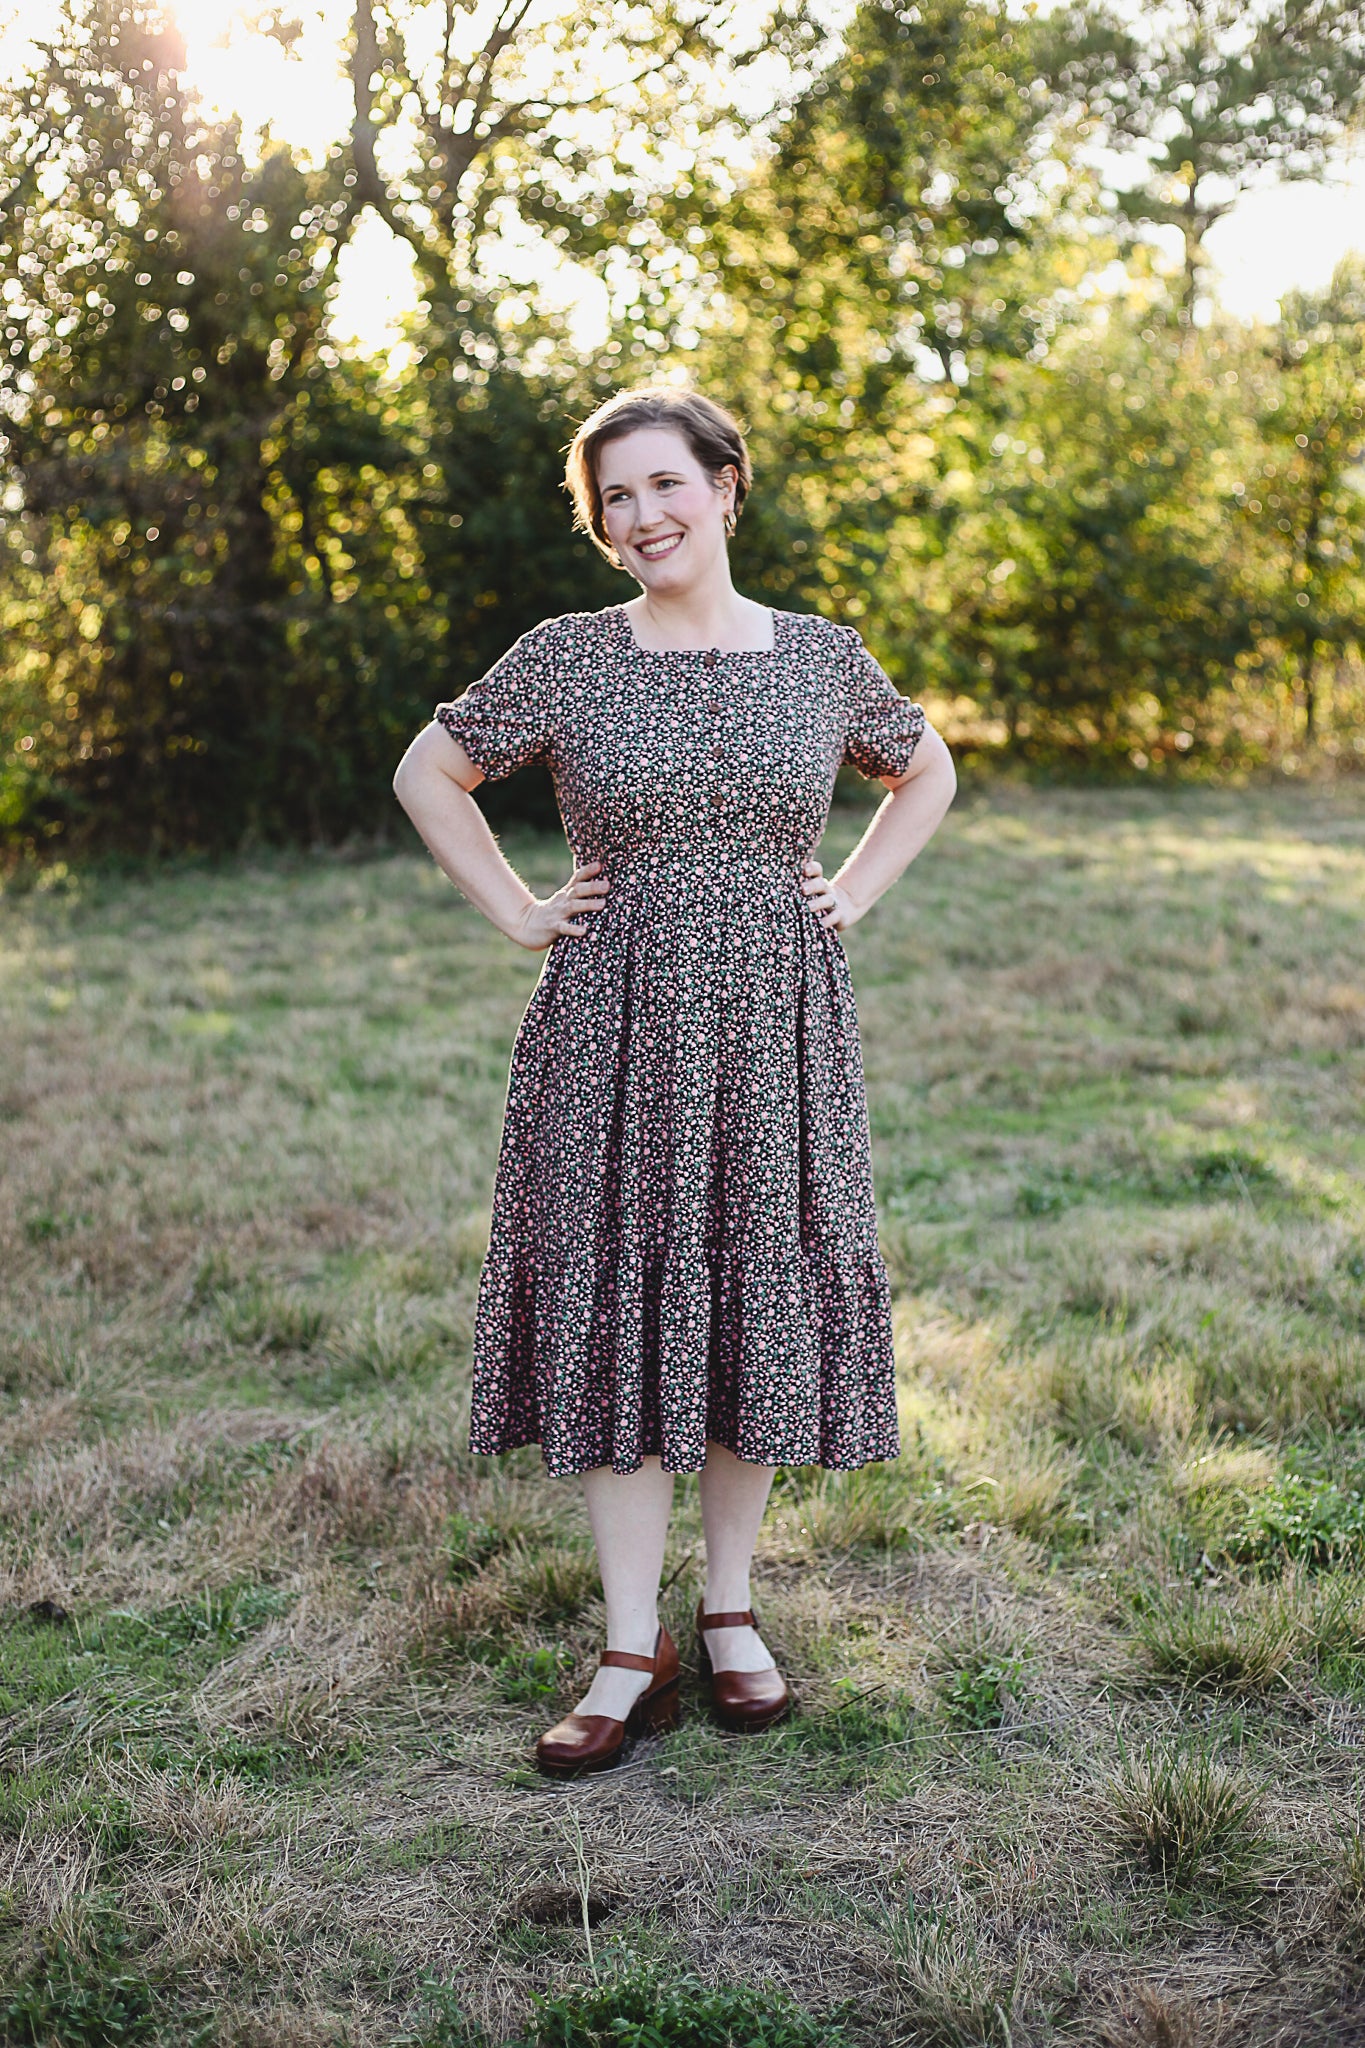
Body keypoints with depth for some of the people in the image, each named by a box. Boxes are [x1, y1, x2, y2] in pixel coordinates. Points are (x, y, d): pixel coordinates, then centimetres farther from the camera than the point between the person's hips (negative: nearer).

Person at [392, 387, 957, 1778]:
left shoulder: (822, 657, 5)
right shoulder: (566, 659, 0)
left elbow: (927, 776, 21)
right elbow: (427, 775, 9)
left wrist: (848, 899, 8)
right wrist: (519, 915, 2)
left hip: (774, 1026, 2)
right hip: (615, 1029, -1)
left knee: (759, 1300, 6)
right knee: (617, 1307, -1)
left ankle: (731, 1607, 23)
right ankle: (632, 1651, 8)